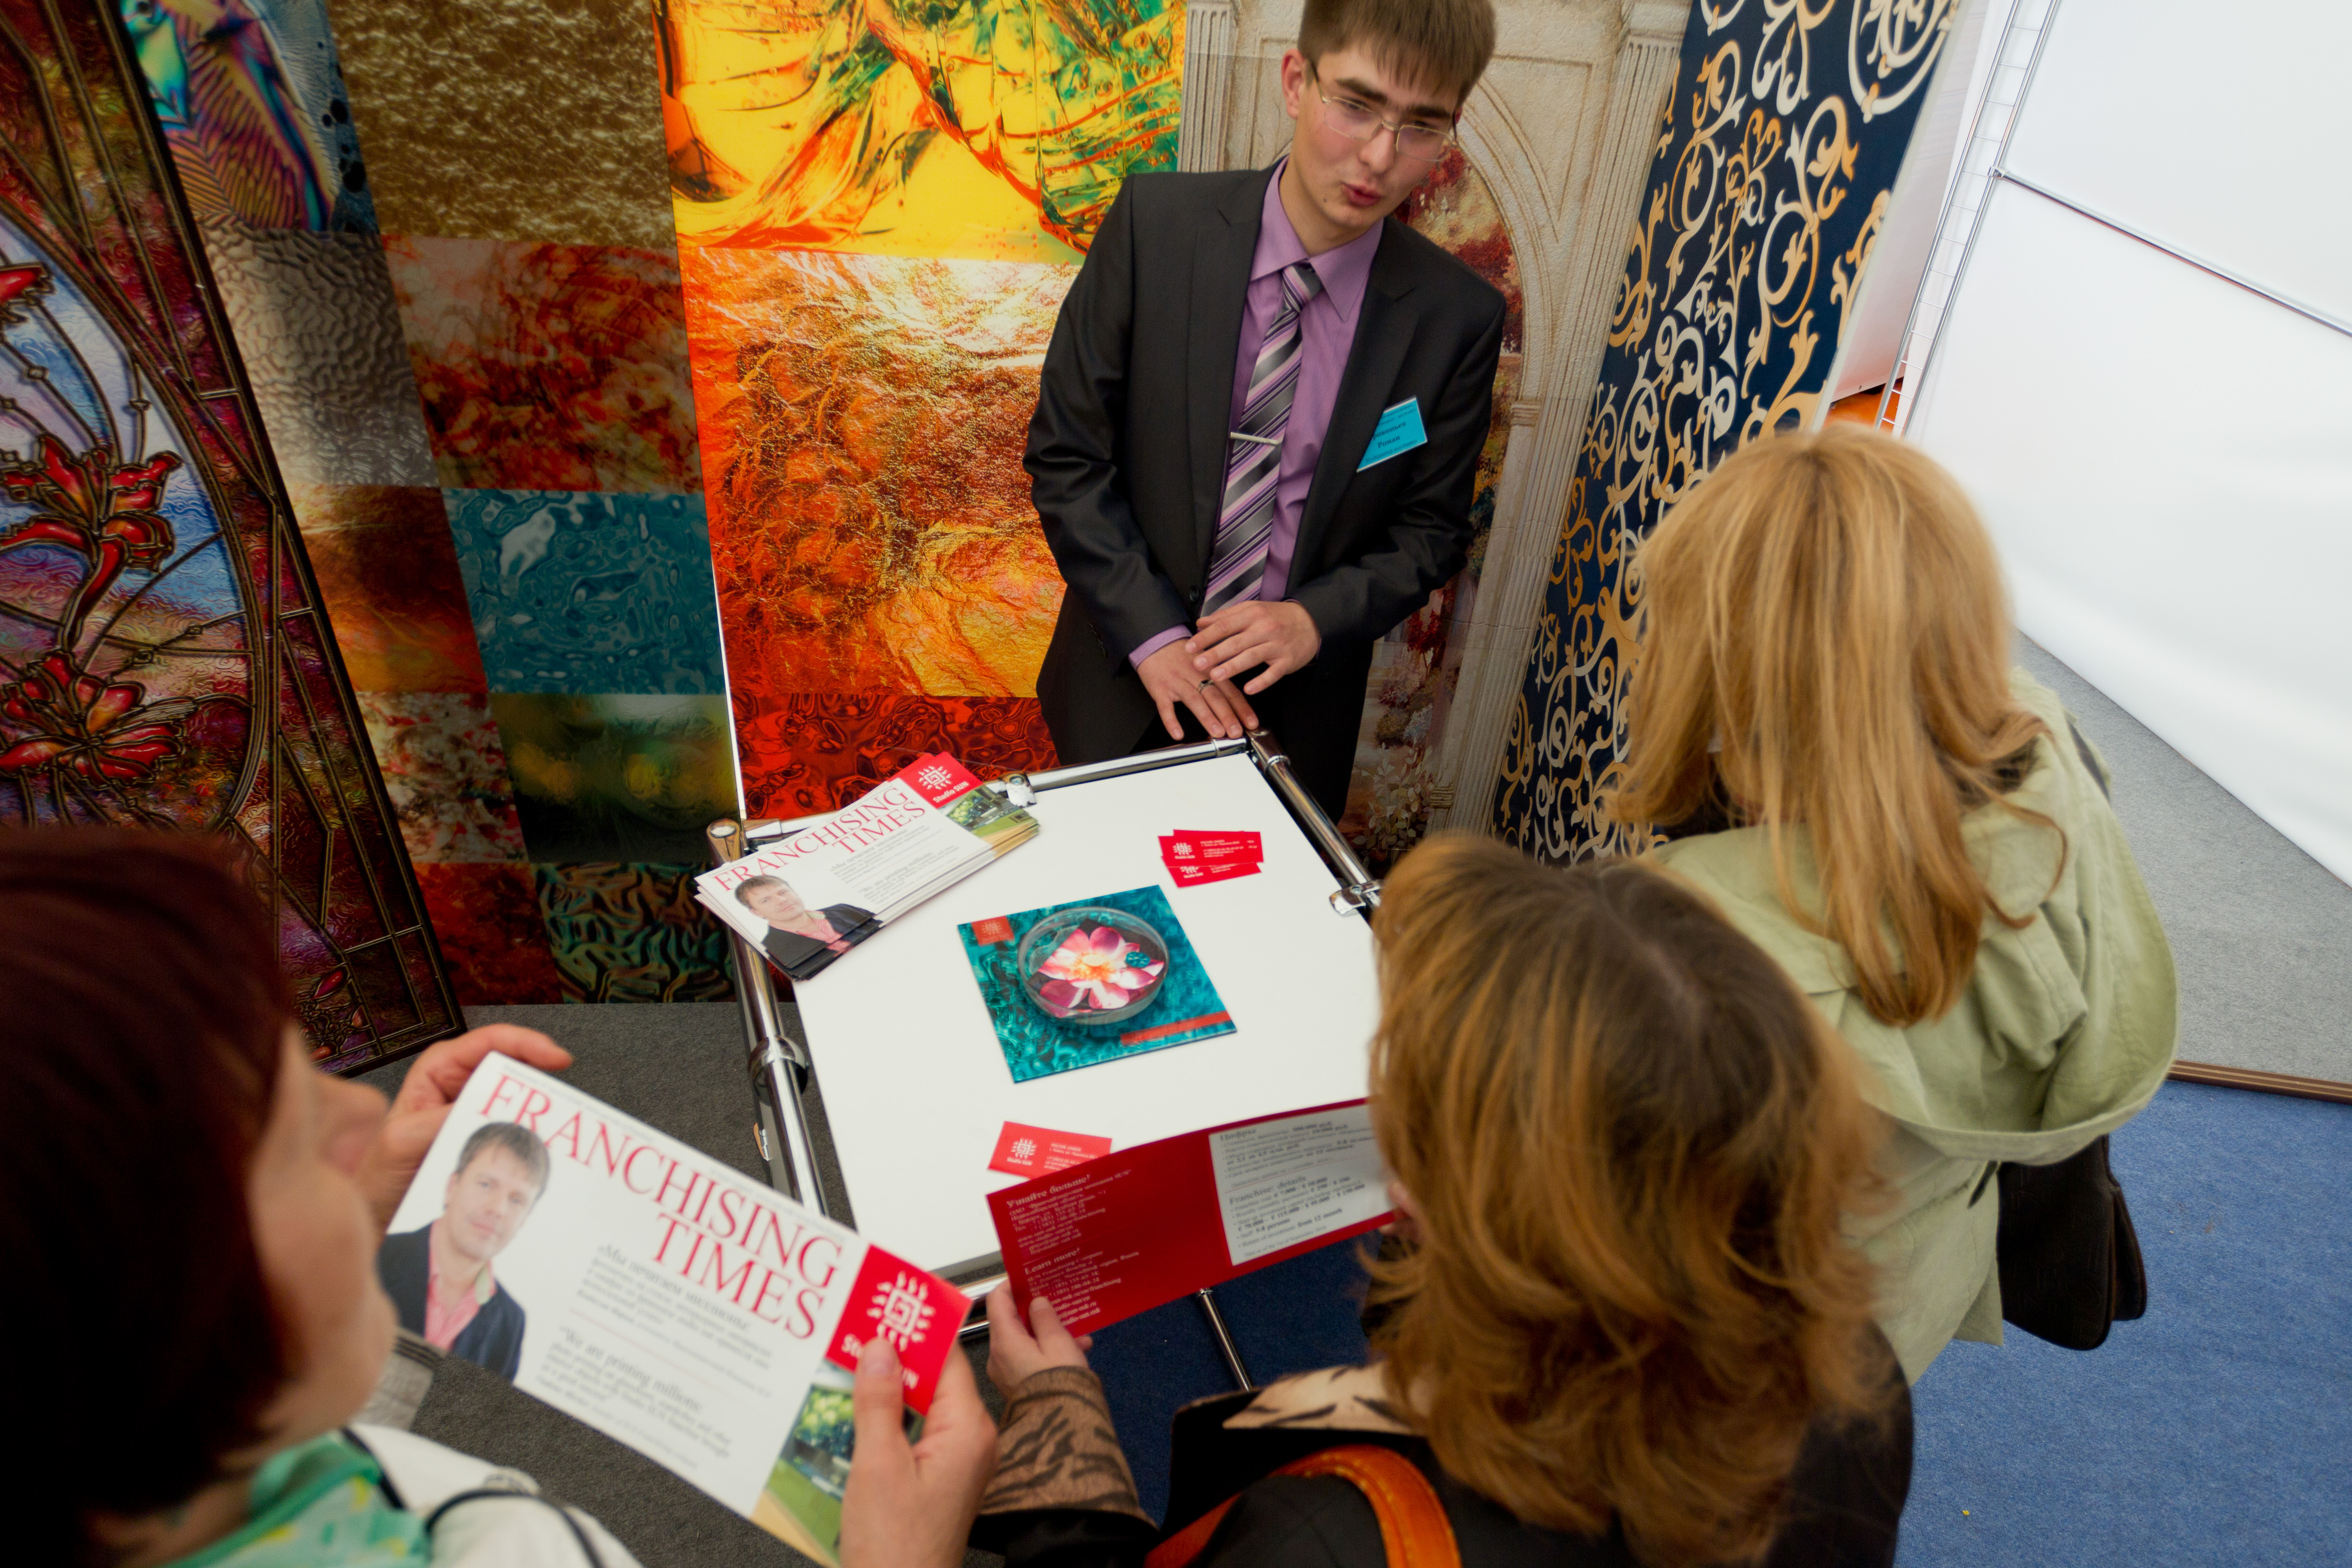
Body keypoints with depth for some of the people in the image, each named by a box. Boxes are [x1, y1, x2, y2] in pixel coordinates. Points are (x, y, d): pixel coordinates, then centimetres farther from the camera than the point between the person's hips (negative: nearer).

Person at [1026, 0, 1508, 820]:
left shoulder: (1458, 317, -11)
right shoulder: (1155, 223, -12)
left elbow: (1430, 528, -1)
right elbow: (1064, 453, -9)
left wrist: (1316, 619, -19)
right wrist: (1149, 634, -17)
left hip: (1294, 711, 0)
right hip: (1125, 688, 1)